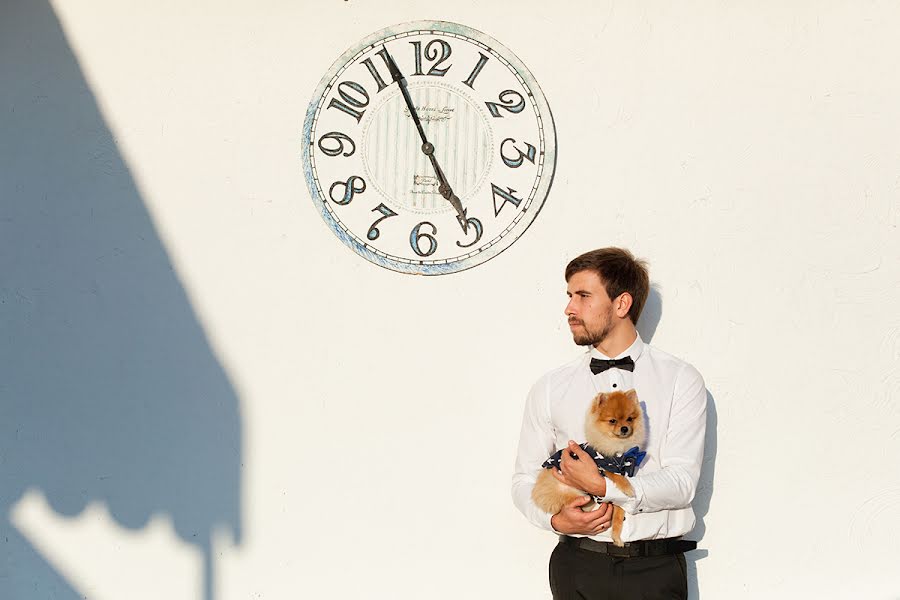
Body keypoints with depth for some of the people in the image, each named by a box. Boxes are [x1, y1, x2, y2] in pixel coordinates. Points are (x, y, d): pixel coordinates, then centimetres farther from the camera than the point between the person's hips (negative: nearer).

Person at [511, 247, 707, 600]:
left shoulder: (681, 380, 0)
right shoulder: (549, 389, 7)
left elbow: (682, 482, -8)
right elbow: (525, 480, 8)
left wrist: (601, 486, -17)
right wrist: (555, 519, -11)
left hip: (656, 570, -1)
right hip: (579, 567, 1)